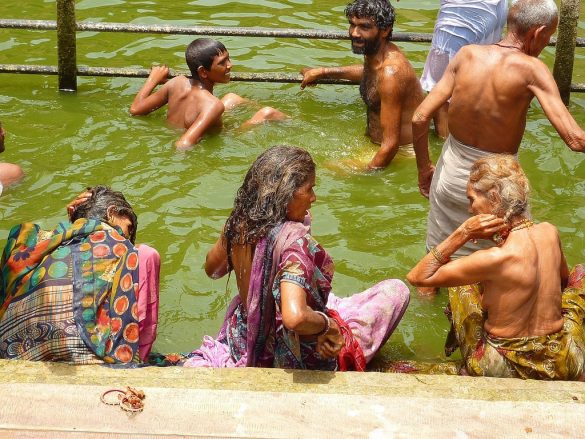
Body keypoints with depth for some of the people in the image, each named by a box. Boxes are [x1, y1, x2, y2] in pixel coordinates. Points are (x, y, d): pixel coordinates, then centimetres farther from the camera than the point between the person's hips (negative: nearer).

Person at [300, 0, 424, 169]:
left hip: (401, 155, -9)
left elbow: (390, 144, -30)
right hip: (372, 142, 9)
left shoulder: (391, 72, -30)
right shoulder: (373, 54, -1)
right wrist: (323, 72, 31)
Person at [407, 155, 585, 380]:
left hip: (507, 370, -4)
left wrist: (462, 234, -20)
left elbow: (416, 277, -18)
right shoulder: (550, 232, -9)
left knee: (461, 281, 16)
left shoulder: (497, 258, -26)